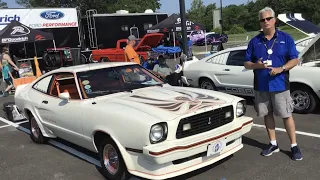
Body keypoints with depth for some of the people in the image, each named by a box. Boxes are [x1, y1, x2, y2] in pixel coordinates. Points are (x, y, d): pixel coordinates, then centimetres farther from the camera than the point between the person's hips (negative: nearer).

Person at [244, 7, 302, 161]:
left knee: (286, 115, 1)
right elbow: (246, 64, 7)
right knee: (267, 115, 11)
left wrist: (281, 69, -18)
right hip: (261, 86, 3)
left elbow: (294, 60, 0)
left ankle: (294, 146, 14)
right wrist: (256, 65, -16)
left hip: (280, 85, -3)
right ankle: (273, 144, 25)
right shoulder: (255, 41, 5)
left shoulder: (286, 38, 1)